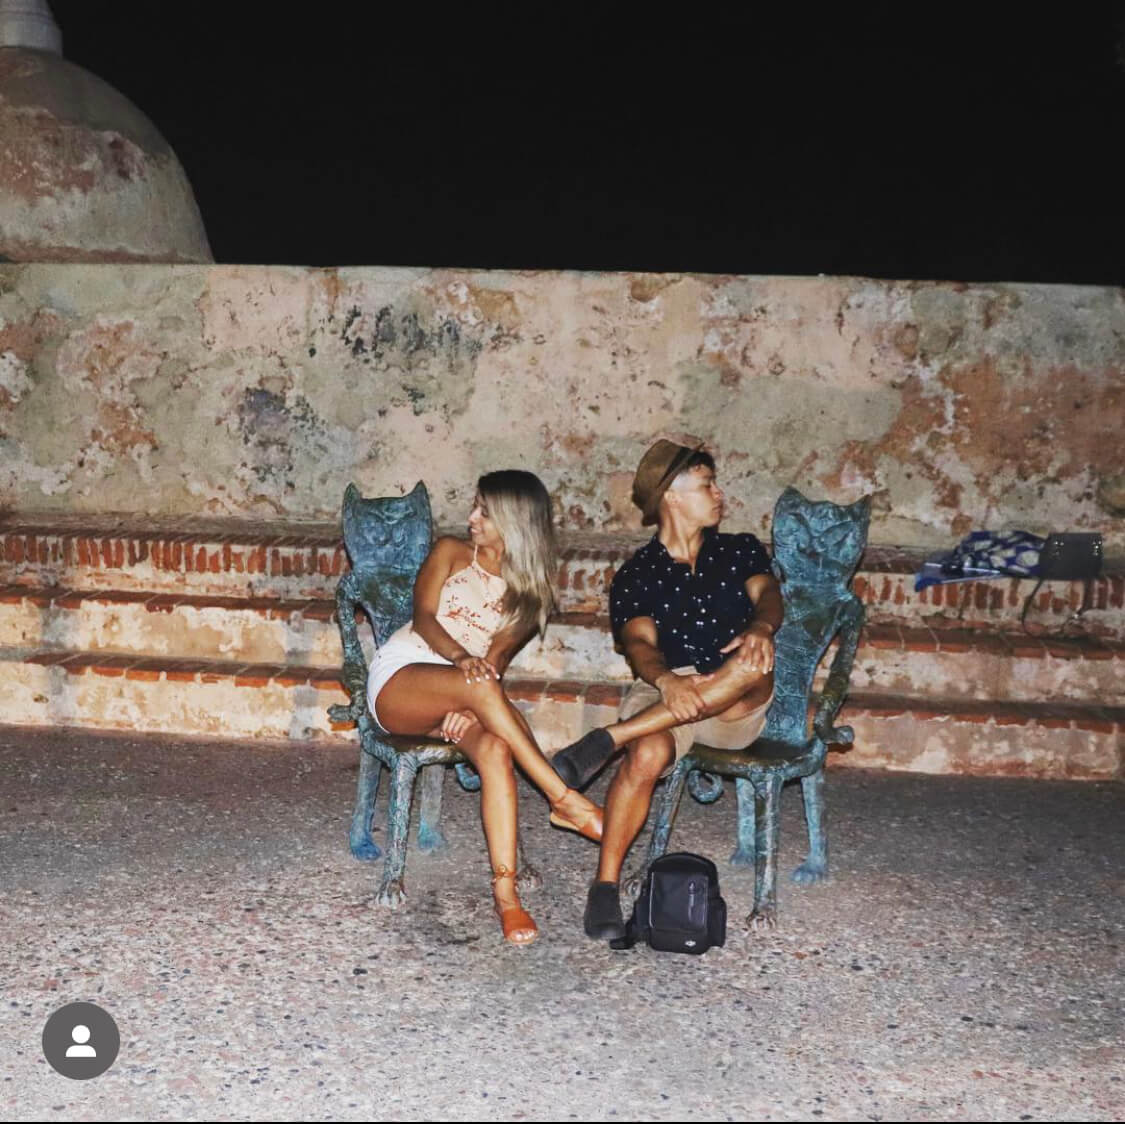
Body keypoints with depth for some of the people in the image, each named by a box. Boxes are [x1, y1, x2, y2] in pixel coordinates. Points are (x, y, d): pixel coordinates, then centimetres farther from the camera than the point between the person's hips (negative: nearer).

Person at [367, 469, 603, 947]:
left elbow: (499, 653, -1)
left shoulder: (530, 591, 14)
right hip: (398, 679, -2)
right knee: (481, 685, -36)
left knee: (494, 748, -34)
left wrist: (470, 704, -22)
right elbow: (423, 617, -4)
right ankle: (564, 799, -36)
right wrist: (461, 659, -26)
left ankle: (505, 890, -39)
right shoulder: (451, 553, 11)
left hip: (462, 693, 2)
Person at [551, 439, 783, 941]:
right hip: (663, 695, -1)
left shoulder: (741, 551, 17)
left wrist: (761, 626, -29)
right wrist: (666, 681, -31)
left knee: (754, 664, -34)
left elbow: (767, 593, -2)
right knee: (648, 754, -36)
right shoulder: (636, 576, 10)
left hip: (738, 711, 2)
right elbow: (639, 643, -7)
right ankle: (605, 887, -26)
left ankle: (607, 739, -34)